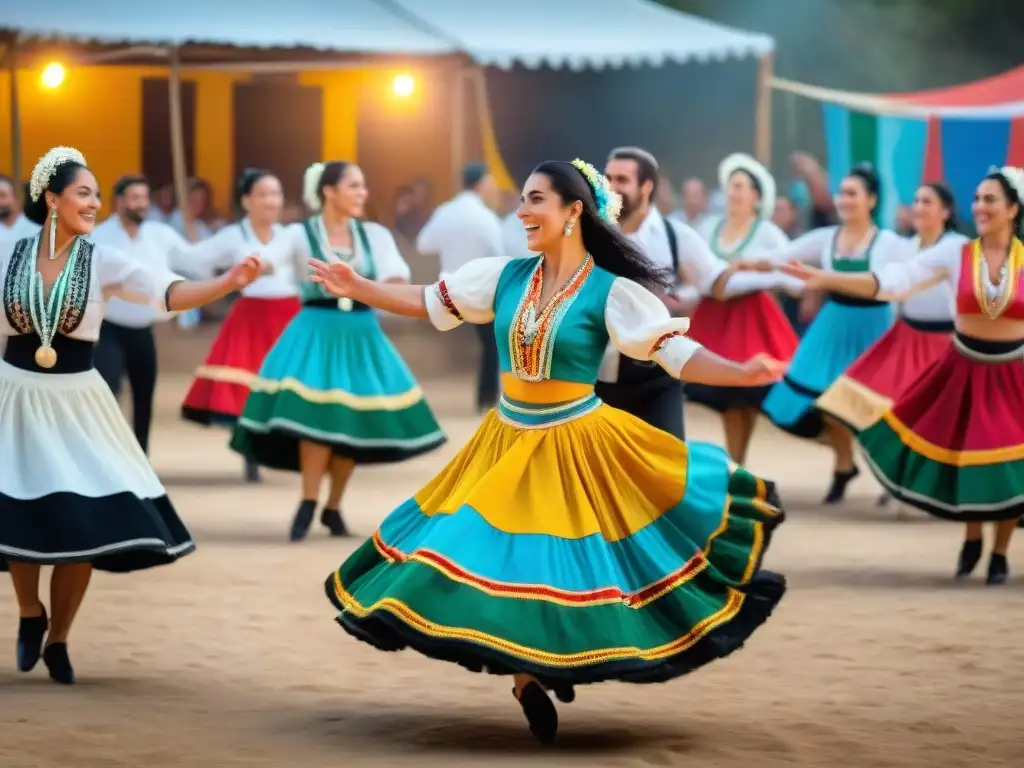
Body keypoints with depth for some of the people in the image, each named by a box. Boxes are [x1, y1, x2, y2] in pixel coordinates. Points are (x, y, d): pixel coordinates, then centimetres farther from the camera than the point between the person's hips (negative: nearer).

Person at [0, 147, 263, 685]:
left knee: (84, 520, -3)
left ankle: (57, 640, 17)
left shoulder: (102, 262, -5)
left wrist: (229, 284, -33)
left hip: (75, 402, 1)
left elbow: (167, 292, -18)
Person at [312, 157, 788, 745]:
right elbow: (431, 302, 10)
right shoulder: (506, 276, 1)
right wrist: (357, 289, 7)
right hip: (509, 443, 4)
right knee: (500, 559, 5)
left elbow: (675, 353, -17)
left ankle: (564, 663, 21)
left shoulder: (612, 292, -12)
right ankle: (528, 678, 19)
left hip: (575, 445, -4)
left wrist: (742, 374, -32)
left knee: (571, 564, -2)